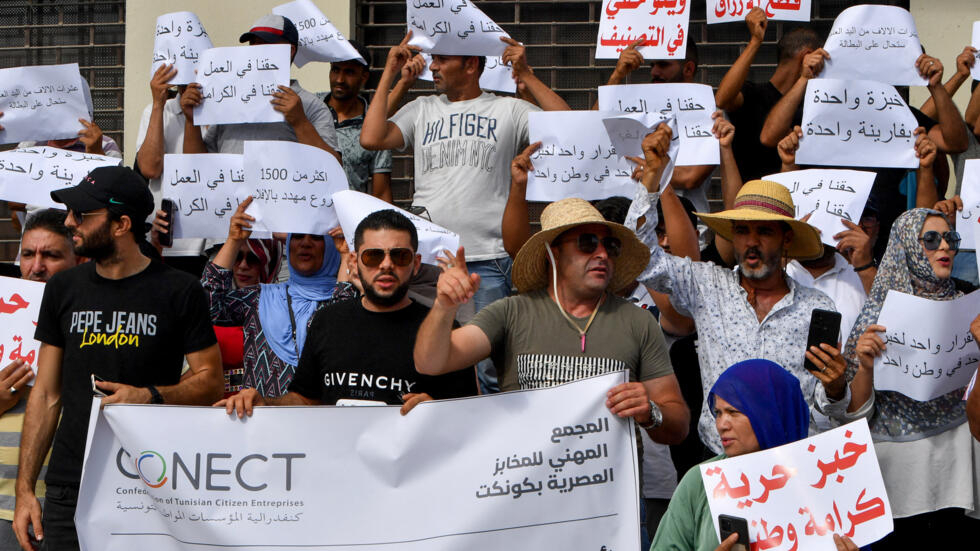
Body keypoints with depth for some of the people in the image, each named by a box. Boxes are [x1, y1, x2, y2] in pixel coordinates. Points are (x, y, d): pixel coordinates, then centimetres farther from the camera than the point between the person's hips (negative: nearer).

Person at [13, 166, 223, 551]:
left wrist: (151, 396, -18)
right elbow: (46, 395, 11)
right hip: (68, 490, 3)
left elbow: (211, 382, 1)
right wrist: (24, 489, 6)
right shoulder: (63, 289, 10)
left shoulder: (179, 292, -1)